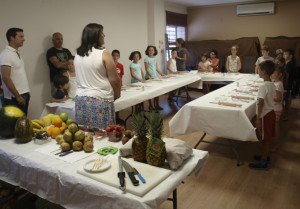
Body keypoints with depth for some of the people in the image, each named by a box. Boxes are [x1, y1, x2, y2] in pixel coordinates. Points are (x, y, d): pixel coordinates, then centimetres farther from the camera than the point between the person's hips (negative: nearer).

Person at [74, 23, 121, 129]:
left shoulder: (78, 55, 10)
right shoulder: (104, 54, -9)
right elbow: (114, 80, -9)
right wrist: (116, 95, 6)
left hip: (80, 99, 7)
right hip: (100, 100, -6)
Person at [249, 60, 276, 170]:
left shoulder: (263, 87, -23)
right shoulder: (272, 85, 5)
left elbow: (260, 103, -28)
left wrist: (258, 118, -25)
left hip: (265, 115, -8)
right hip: (271, 112, 8)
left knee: (265, 138, 1)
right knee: (268, 137, 20)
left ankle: (263, 163, 11)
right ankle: (266, 156, 36)